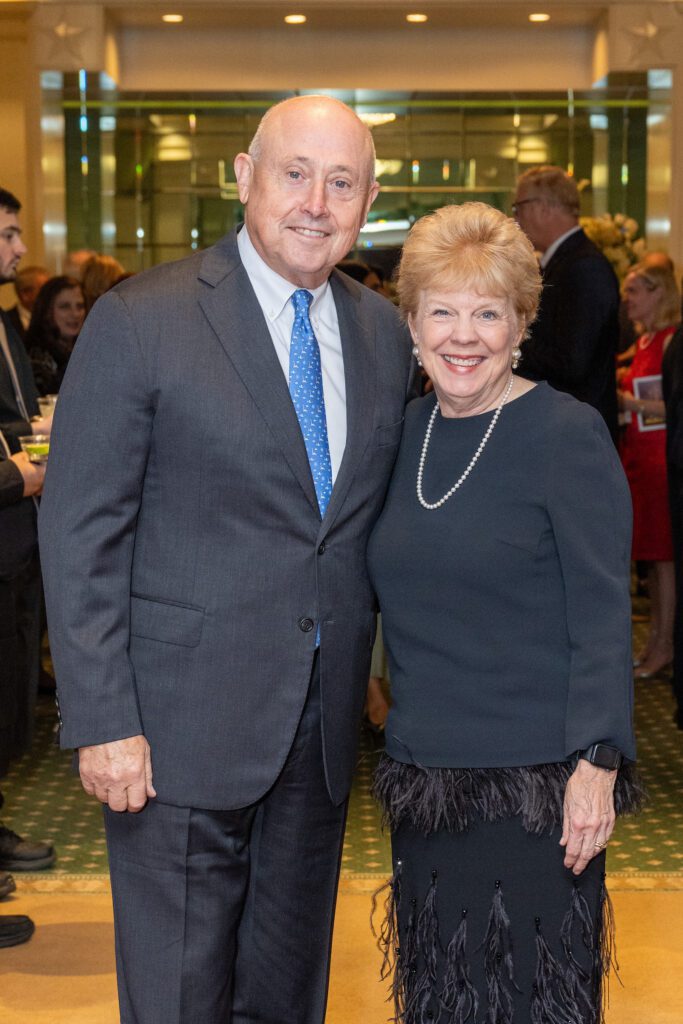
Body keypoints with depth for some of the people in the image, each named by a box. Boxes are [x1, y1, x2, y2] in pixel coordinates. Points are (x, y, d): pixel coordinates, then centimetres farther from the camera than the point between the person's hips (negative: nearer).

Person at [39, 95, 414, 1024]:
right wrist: (103, 722, -15)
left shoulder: (385, 334, 6)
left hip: (324, 723, 5)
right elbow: (80, 535, -11)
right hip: (185, 727, -5)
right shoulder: (137, 322, -10)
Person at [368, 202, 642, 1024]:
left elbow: (602, 613, -13)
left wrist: (597, 762, -18)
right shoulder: (409, 431, 7)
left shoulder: (566, 434, -10)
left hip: (533, 784, -6)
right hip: (424, 779, 6)